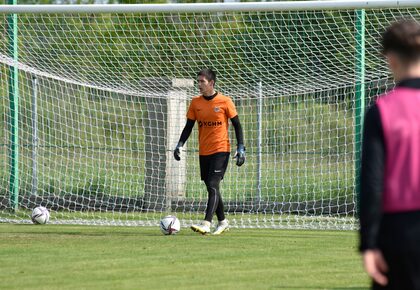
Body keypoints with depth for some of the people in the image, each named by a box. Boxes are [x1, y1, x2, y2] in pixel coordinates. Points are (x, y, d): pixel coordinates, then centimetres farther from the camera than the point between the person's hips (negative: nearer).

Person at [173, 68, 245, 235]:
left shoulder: (224, 102, -6)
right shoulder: (195, 103, 5)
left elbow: (237, 125, 0)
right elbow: (189, 126, 10)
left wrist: (241, 148, -7)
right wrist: (180, 145, -3)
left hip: (221, 150, -5)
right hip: (204, 152, 5)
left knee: (213, 186, -17)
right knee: (212, 188, 10)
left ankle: (206, 224, -25)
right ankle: (223, 222, 25)